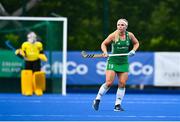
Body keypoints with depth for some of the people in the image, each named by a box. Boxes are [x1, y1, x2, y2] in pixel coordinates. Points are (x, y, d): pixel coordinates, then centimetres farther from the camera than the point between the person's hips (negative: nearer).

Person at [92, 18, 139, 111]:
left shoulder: (130, 35, -1)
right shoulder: (113, 35, -10)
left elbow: (136, 43, 16)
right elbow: (104, 44, 0)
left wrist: (133, 50, -2)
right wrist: (105, 52, -18)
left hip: (124, 63, 3)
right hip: (112, 61, -3)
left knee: (122, 84, -3)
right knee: (109, 83, -12)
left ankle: (118, 105, 8)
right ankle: (97, 100, 6)